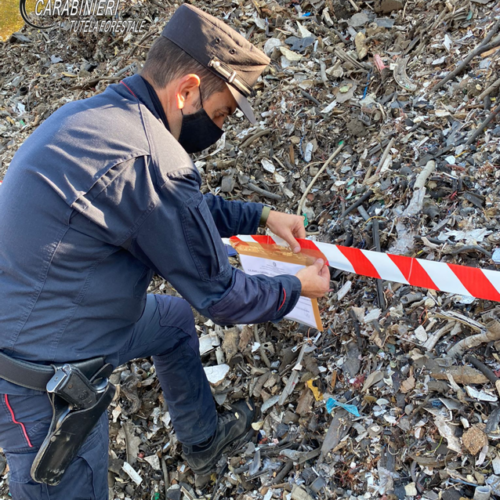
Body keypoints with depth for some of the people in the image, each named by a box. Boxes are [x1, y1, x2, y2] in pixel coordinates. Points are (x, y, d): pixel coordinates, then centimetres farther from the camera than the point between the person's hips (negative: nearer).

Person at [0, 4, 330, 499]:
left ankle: (204, 439, 45)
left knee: (175, 320, 24)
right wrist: (297, 288, 1)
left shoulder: (92, 112, 0)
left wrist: (261, 215, 14)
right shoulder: (153, 160, -29)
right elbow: (220, 296, -17)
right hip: (42, 381, -9)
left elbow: (183, 209, 14)